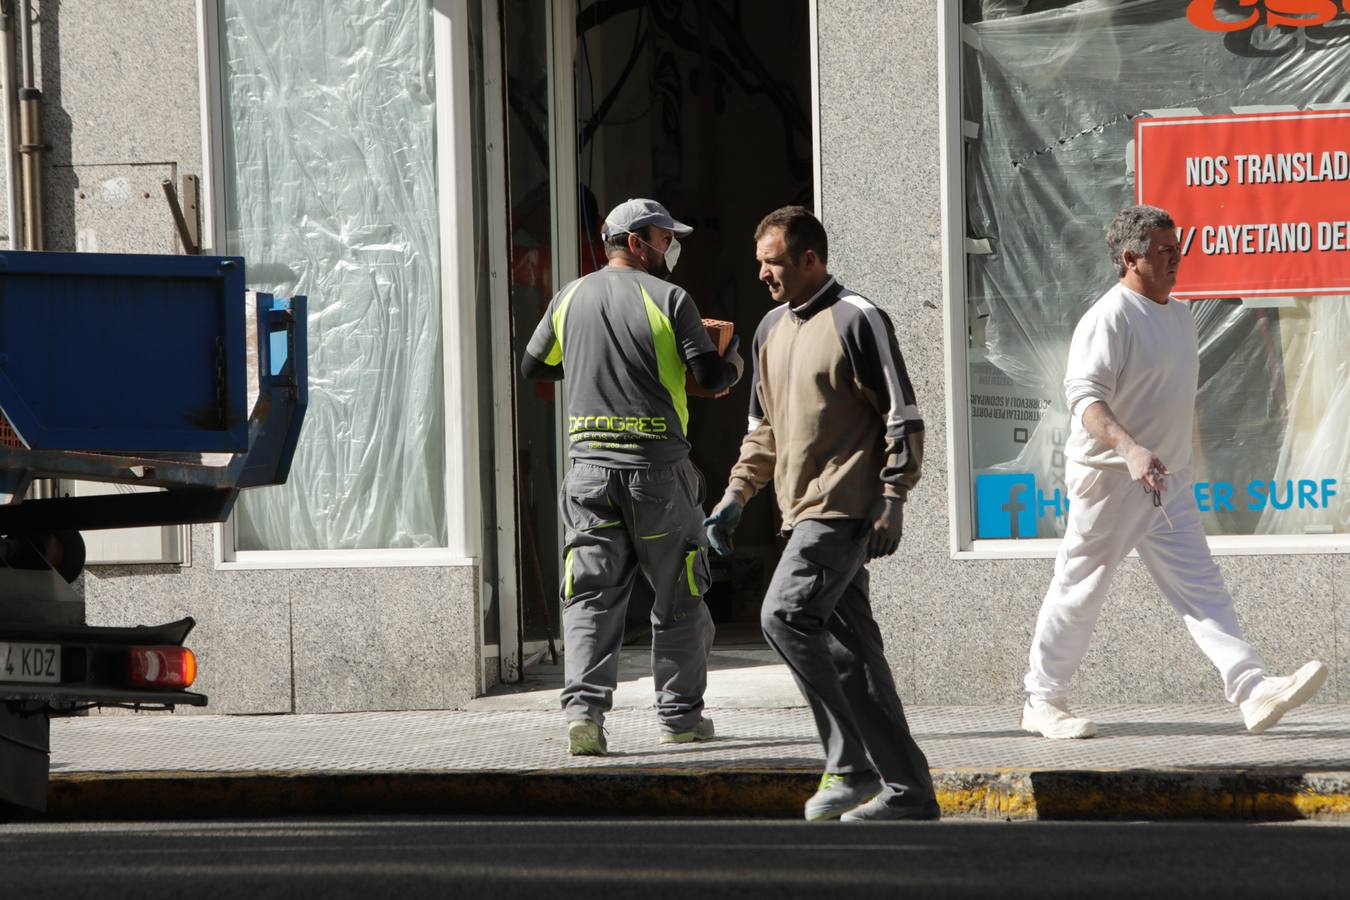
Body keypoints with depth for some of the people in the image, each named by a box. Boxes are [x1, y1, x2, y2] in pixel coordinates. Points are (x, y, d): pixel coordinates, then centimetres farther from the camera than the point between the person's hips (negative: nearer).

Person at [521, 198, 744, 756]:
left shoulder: (570, 299, 9)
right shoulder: (668, 300, -5)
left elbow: (532, 368, 21)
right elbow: (711, 376, -9)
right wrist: (733, 368, 14)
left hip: (588, 464, 3)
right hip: (657, 466, -3)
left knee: (590, 596, 1)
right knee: (679, 599, 10)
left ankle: (584, 710, -14)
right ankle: (679, 715, 15)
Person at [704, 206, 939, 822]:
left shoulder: (857, 320, -7)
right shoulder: (772, 330, 18)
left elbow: (903, 418, -9)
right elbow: (765, 427, 26)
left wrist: (892, 499, -16)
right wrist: (737, 494, 15)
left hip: (844, 510, -9)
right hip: (806, 512, 9)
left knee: (785, 616, -19)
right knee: (849, 645, 7)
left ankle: (850, 765, -14)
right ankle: (906, 789, 9)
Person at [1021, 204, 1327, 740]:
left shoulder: (1179, 315, 13)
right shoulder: (1108, 319, -15)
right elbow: (1085, 398, -25)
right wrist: (1130, 449, -39)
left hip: (1167, 482, 8)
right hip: (1109, 480, -8)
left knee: (1200, 586, -2)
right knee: (1079, 591, 2)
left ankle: (1253, 691, -12)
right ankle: (1041, 702, 14)